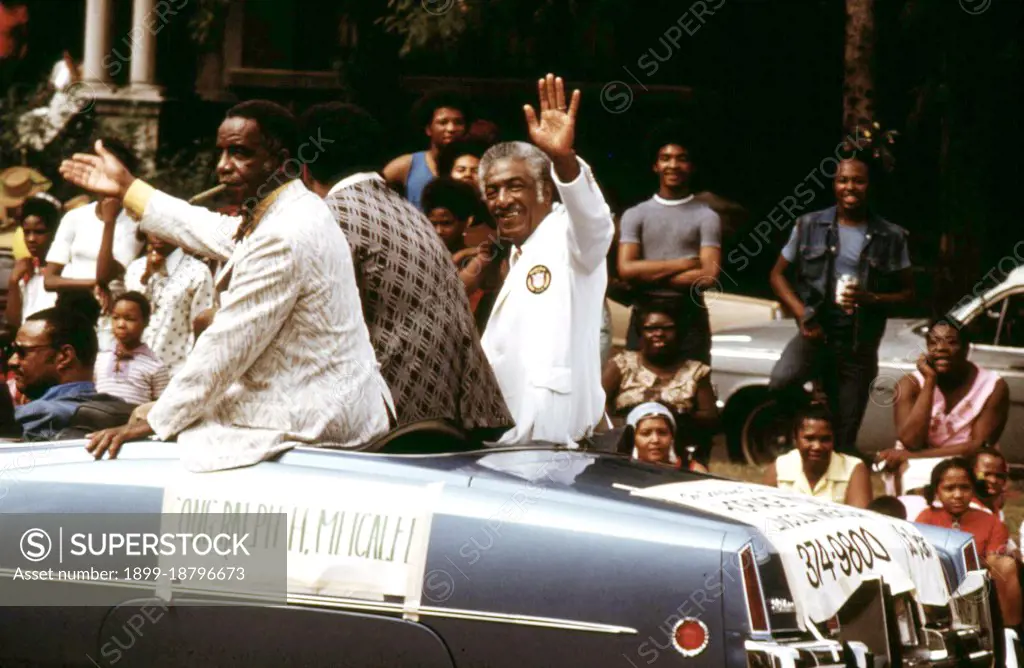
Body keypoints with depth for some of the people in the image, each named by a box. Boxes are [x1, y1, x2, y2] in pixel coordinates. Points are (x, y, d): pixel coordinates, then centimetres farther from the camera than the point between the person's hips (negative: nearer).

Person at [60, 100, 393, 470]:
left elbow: (228, 346, -20)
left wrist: (153, 423, -12)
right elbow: (213, 233, 29)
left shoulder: (283, 238, -23)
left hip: (309, 420, -10)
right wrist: (128, 188, 36)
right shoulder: (290, 213, 9)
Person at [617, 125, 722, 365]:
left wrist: (648, 276, -6)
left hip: (689, 318, -1)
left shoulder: (706, 217, 4)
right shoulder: (635, 215, 8)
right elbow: (626, 270, -4)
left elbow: (708, 275, -8)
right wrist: (682, 264, -8)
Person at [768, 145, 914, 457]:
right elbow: (778, 274, 9)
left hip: (860, 344, 0)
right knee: (781, 382, -30)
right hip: (816, 333, 0)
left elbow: (907, 292, 8)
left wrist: (872, 299, -13)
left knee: (843, 440, 2)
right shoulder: (810, 226, 3)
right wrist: (802, 313, -8)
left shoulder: (890, 237, 1)